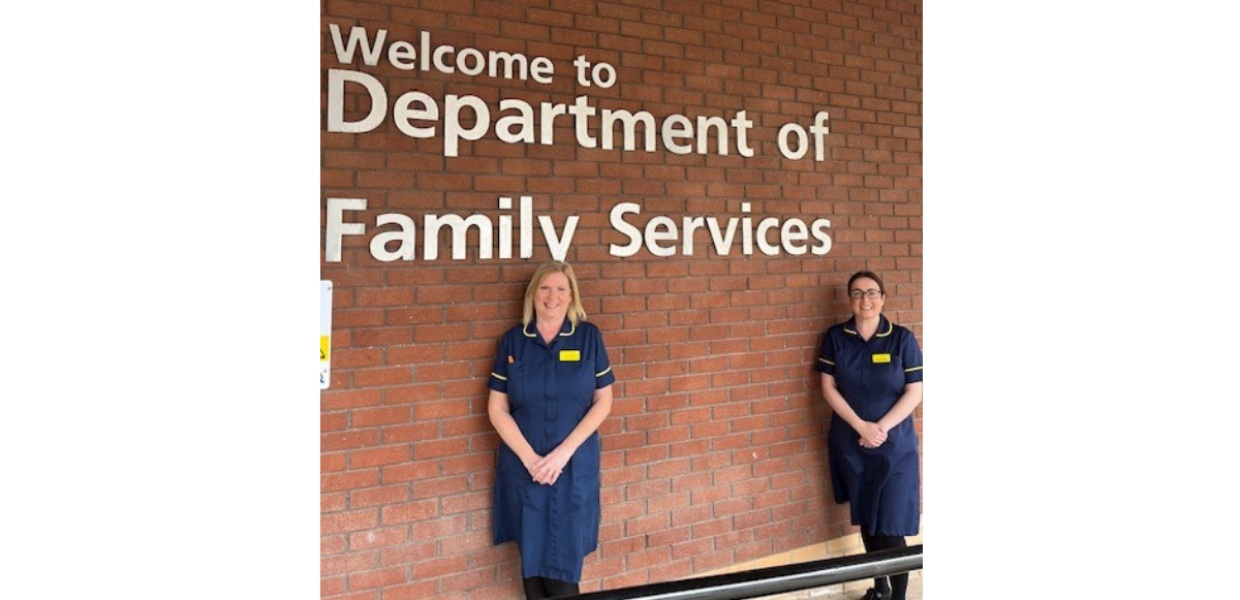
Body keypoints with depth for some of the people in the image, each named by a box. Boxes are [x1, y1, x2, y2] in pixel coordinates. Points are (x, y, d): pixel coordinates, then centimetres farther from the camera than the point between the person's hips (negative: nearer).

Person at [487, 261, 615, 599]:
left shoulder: (588, 337, -1)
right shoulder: (513, 341, 1)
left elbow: (603, 401, -2)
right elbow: (497, 409, 0)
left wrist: (563, 452, -12)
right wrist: (530, 458, -11)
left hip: (575, 466, -1)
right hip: (523, 466, 1)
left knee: (565, 561, 1)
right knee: (531, 555, 8)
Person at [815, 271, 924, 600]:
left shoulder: (902, 338, -4)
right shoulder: (835, 337, 0)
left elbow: (914, 392, -6)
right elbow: (828, 387, -2)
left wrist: (881, 428, -15)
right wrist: (861, 426, -13)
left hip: (894, 446, -2)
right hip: (850, 444, 2)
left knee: (891, 527, -5)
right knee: (865, 519, 13)